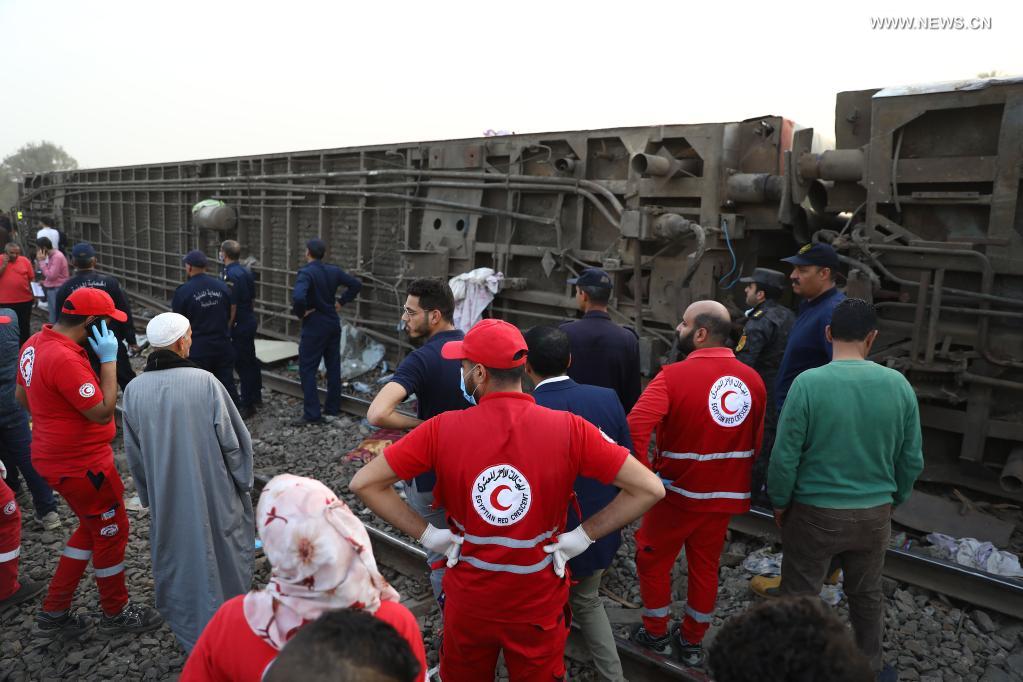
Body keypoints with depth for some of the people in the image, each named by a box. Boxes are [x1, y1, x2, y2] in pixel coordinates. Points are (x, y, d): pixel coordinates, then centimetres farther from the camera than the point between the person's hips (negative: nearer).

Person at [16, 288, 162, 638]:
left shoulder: (35, 343, 2)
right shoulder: (64, 359, -29)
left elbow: (22, 396, 15)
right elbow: (103, 411, -27)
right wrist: (109, 359, -24)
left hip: (56, 456, 10)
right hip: (81, 464, -9)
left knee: (92, 528, 24)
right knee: (112, 533, 10)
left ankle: (54, 613, 31)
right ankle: (116, 613, 28)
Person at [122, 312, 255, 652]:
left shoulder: (133, 390, -6)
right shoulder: (204, 381, -19)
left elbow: (134, 453, 5)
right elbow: (232, 439, -14)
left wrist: (150, 495, 18)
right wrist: (242, 481, 1)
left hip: (166, 500, 4)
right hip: (214, 493, -3)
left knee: (177, 558, 20)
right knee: (223, 559, 16)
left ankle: (191, 637, 35)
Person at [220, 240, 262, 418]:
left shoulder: (229, 275, -19)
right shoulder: (246, 271, 7)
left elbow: (232, 306, -21)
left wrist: (227, 329, -15)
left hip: (238, 325, -9)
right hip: (250, 320, 9)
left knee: (242, 364, -1)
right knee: (251, 359, 18)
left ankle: (247, 405, 7)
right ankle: (256, 396, 31)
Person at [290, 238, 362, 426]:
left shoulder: (306, 272, -18)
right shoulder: (334, 271, 3)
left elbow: (298, 297, -34)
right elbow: (356, 284, 12)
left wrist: (301, 313, -16)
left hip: (314, 327, -7)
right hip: (333, 324, 7)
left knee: (307, 369, 1)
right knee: (333, 367, 13)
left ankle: (312, 414, 0)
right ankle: (333, 409, 23)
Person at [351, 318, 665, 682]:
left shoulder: (442, 429, -17)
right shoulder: (569, 429, -18)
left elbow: (363, 483, -12)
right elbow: (650, 489, -16)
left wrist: (426, 534, -8)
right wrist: (583, 536, -10)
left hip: (468, 601, 0)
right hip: (539, 605, 0)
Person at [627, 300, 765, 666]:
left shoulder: (674, 375, -21)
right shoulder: (753, 380, -4)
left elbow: (635, 426, -31)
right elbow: (757, 443, 4)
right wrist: (735, 476, 16)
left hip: (677, 491, -5)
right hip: (725, 494, 5)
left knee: (653, 560, 17)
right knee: (705, 566, 19)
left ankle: (656, 634, 32)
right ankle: (692, 641, 33)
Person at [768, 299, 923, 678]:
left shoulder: (808, 383, -19)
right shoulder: (899, 385, -7)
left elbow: (785, 456, -15)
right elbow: (912, 460, 2)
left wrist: (780, 502, 1)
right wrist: (893, 500, 18)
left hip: (816, 512, -4)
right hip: (874, 514, 4)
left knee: (800, 596, 12)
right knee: (867, 594, 24)